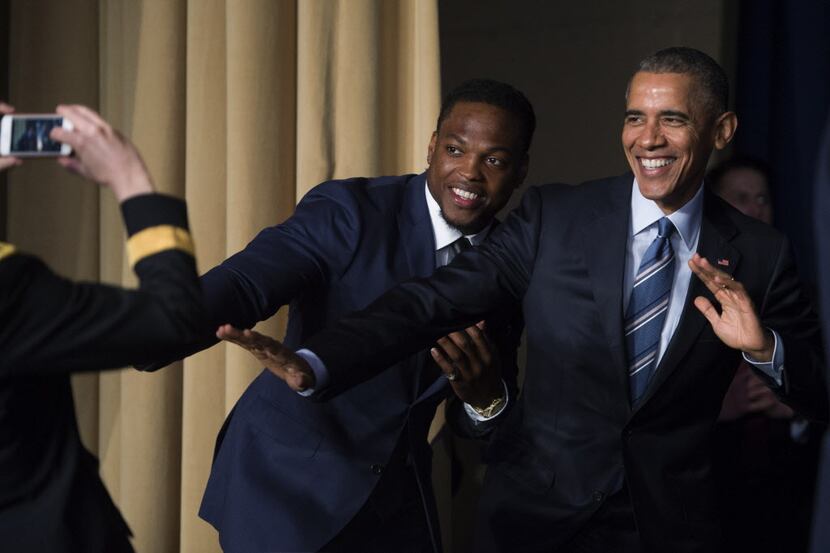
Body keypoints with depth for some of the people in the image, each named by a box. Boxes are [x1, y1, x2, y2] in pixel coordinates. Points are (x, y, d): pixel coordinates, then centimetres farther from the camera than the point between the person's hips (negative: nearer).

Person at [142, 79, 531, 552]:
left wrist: (485, 395, -21)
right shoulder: (348, 212, -15)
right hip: (291, 483, -4)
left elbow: (488, 430, 4)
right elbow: (243, 283, -30)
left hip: (399, 497, 5)